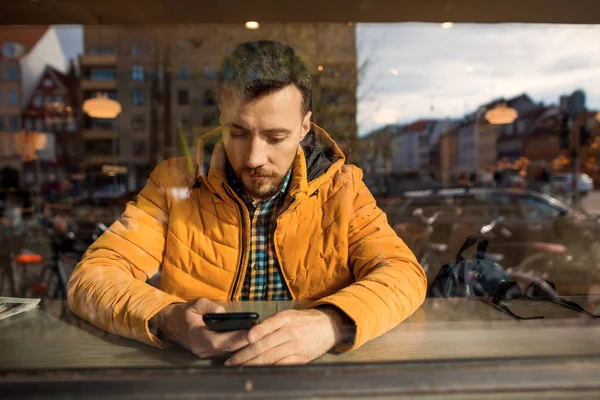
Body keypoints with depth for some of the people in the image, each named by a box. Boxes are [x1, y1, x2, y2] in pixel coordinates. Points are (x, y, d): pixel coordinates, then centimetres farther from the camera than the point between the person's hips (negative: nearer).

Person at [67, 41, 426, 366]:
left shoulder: (341, 187, -4)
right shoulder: (176, 183, -4)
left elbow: (405, 273, -11)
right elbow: (92, 277, -7)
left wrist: (332, 323, -30)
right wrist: (167, 320, -27)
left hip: (317, 374, 1)